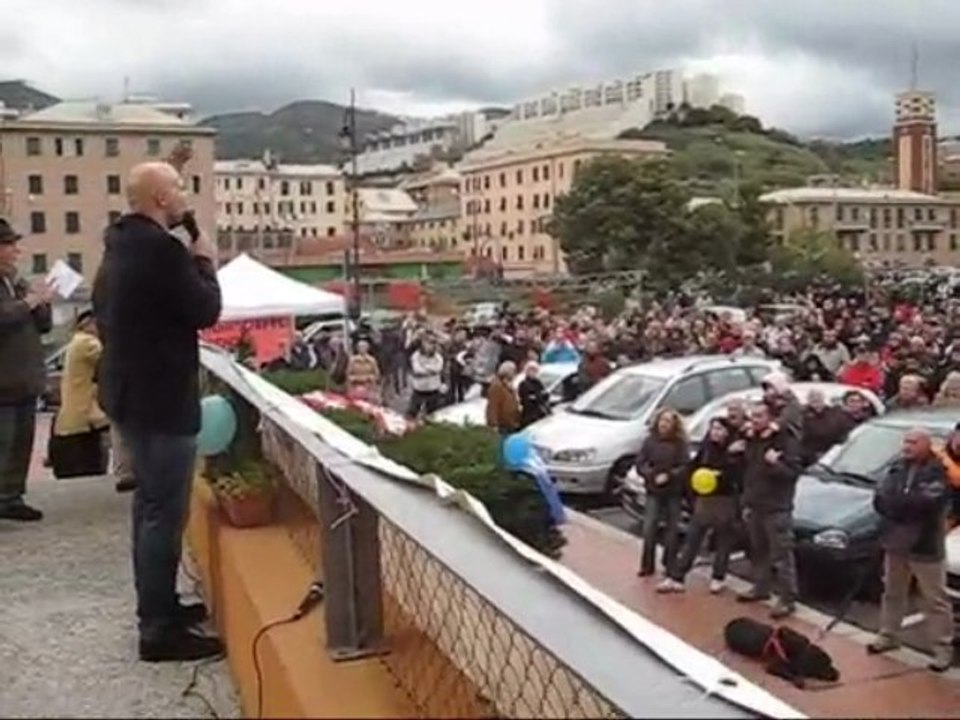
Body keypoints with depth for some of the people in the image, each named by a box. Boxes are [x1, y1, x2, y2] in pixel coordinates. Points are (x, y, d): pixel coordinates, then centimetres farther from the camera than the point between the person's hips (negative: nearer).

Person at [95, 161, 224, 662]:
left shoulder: (121, 246, 12)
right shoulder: (162, 248, -20)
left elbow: (104, 312, 21)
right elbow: (206, 311, -14)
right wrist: (205, 262, 0)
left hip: (128, 390, 11)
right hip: (160, 397, -11)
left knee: (149, 503, 19)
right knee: (165, 512, -5)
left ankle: (157, 606, 30)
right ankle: (159, 630, 0)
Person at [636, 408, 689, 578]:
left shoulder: (680, 443, -4)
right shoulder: (650, 441, 0)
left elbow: (685, 467, -9)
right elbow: (640, 464, -1)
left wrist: (668, 476, -21)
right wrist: (652, 475, -15)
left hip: (674, 492, -1)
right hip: (653, 491, 1)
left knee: (672, 528, 5)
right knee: (649, 528, -5)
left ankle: (670, 565, 15)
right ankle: (647, 565, 3)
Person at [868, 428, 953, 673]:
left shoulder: (938, 471, -13)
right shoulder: (897, 467, 6)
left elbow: (927, 502, -27)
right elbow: (880, 498, -2)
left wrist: (896, 502, -16)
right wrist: (910, 503, -18)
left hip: (925, 545, -6)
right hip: (895, 541, 7)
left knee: (935, 599, 2)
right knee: (892, 592, 19)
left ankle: (943, 648, 10)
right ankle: (888, 636, 33)